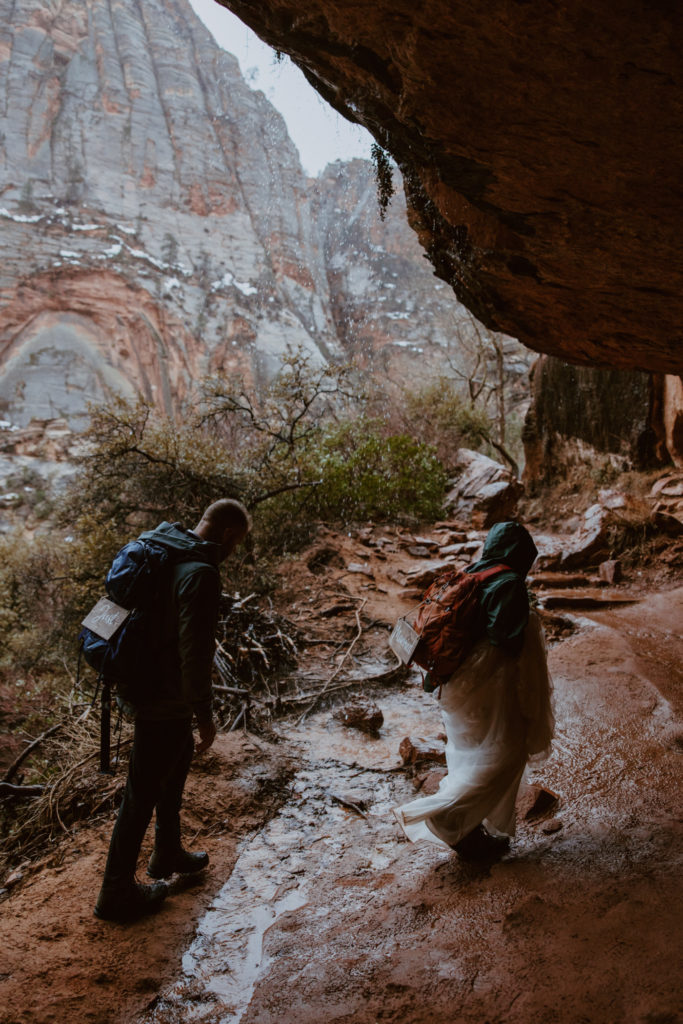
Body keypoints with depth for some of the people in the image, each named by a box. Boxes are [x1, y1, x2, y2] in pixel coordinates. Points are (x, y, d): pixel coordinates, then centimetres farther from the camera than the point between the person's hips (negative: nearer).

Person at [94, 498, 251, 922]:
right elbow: (194, 655, -27)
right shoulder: (202, 574, -28)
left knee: (174, 773, 27)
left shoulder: (162, 549, 1)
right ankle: (117, 893, 25)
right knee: (143, 793, 7)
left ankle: (168, 854, 47)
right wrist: (205, 716, -16)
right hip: (166, 700, -10)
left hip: (146, 680, 10)